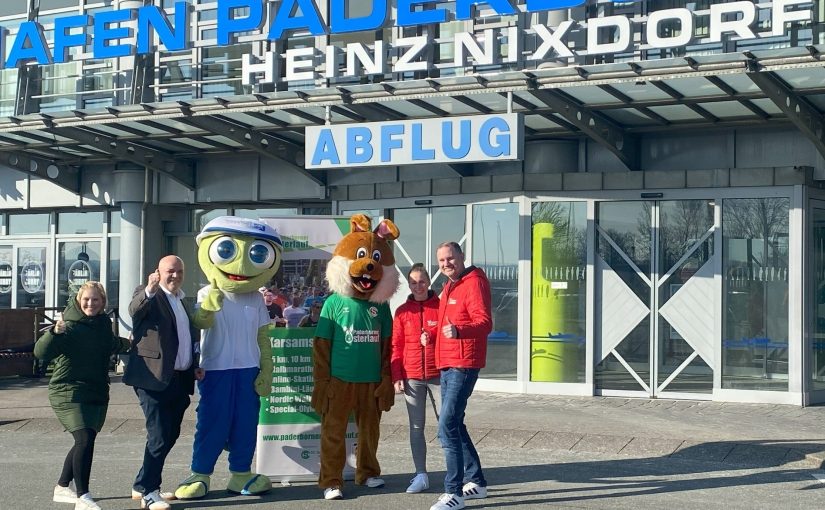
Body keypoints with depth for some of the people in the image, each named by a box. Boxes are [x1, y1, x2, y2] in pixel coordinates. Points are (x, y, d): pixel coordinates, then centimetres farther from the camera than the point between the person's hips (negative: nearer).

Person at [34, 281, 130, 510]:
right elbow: (41, 352, -25)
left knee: (85, 441, 14)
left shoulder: (104, 323, 8)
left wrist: (127, 343, 48)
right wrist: (55, 332, -40)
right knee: (85, 440, -19)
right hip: (69, 393, -8)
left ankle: (62, 488, 31)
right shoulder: (70, 327, -15)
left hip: (97, 394, 8)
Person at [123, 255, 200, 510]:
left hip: (180, 380, 8)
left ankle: (143, 485, 24)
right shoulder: (148, 295, -3)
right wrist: (149, 290, -45)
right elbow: (135, 309, -26)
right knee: (159, 436, -8)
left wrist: (196, 365, 14)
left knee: (170, 435, 13)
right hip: (155, 378, -8)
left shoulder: (182, 301, 20)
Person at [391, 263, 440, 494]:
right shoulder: (402, 312, 6)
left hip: (438, 375, -2)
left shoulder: (441, 307, 1)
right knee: (416, 427, 5)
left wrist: (431, 338, -15)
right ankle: (421, 475, 12)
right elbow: (396, 346, 7)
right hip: (412, 377, 2)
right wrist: (397, 376, 0)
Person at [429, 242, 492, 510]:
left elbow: (485, 322, -22)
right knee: (454, 425, 15)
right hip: (447, 365, 10)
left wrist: (459, 331, -39)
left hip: (463, 364, -10)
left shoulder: (474, 282, -11)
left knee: (447, 425, -16)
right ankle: (476, 482, 27)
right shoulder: (450, 286, 19)